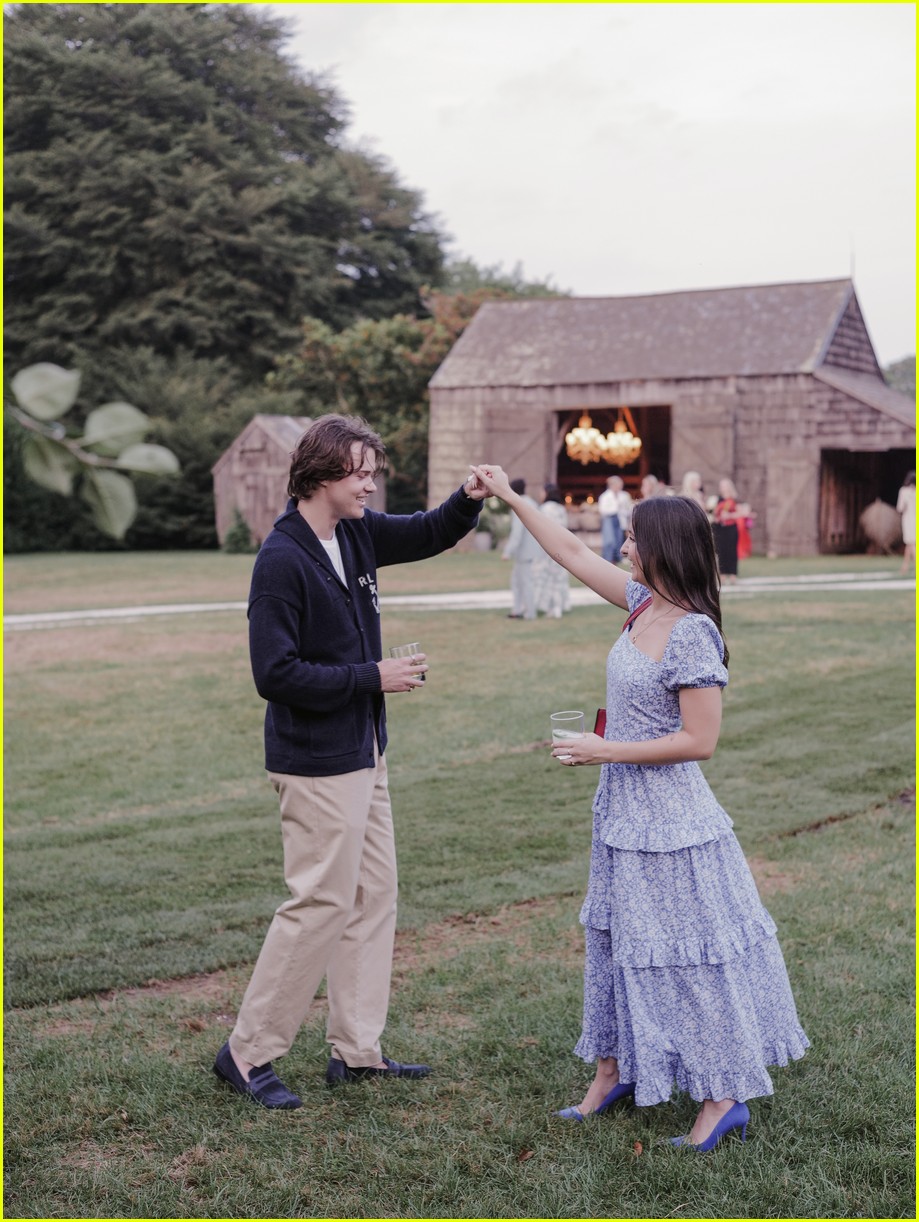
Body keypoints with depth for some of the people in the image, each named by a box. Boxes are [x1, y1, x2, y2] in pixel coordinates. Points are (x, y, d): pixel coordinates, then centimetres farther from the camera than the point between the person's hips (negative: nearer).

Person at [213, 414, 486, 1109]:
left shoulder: (358, 534, 5)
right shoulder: (282, 560, -19)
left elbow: (429, 534, 22)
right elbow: (276, 673, -22)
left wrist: (470, 499, 1)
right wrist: (372, 678, -19)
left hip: (364, 754, 9)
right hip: (318, 763, -9)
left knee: (374, 897, 13)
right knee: (322, 903, -5)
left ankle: (358, 1051, 23)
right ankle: (248, 1053, 9)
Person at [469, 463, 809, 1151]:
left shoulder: (692, 635, -22)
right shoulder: (645, 605, 2)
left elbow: (700, 740, -23)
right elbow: (573, 554, 11)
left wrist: (609, 751, -19)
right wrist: (509, 497, 14)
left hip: (669, 821, -9)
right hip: (624, 812, 9)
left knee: (683, 952, -1)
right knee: (614, 940, 18)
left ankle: (724, 1098, 12)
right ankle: (612, 1073, 32)